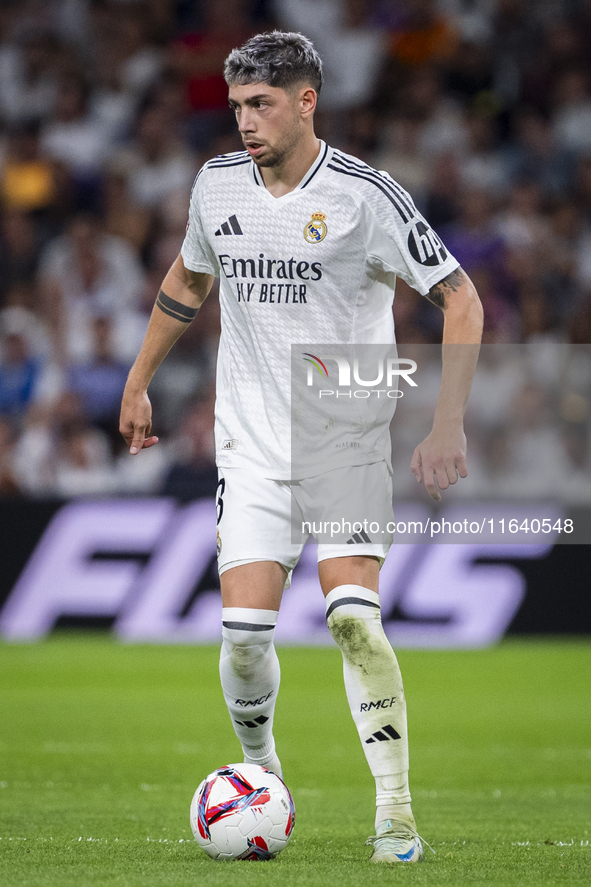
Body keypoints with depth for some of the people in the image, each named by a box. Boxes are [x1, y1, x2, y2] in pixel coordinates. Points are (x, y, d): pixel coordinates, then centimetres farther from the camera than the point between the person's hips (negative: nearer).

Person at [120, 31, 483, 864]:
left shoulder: (364, 195, -12)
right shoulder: (217, 184, 3)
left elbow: (461, 300, -9)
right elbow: (188, 279, 24)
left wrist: (448, 426, -17)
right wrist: (139, 380, 28)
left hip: (348, 442, -3)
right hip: (251, 444, 3)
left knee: (354, 618, -19)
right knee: (244, 633, -7)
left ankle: (396, 814, -12)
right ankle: (259, 773, 22)